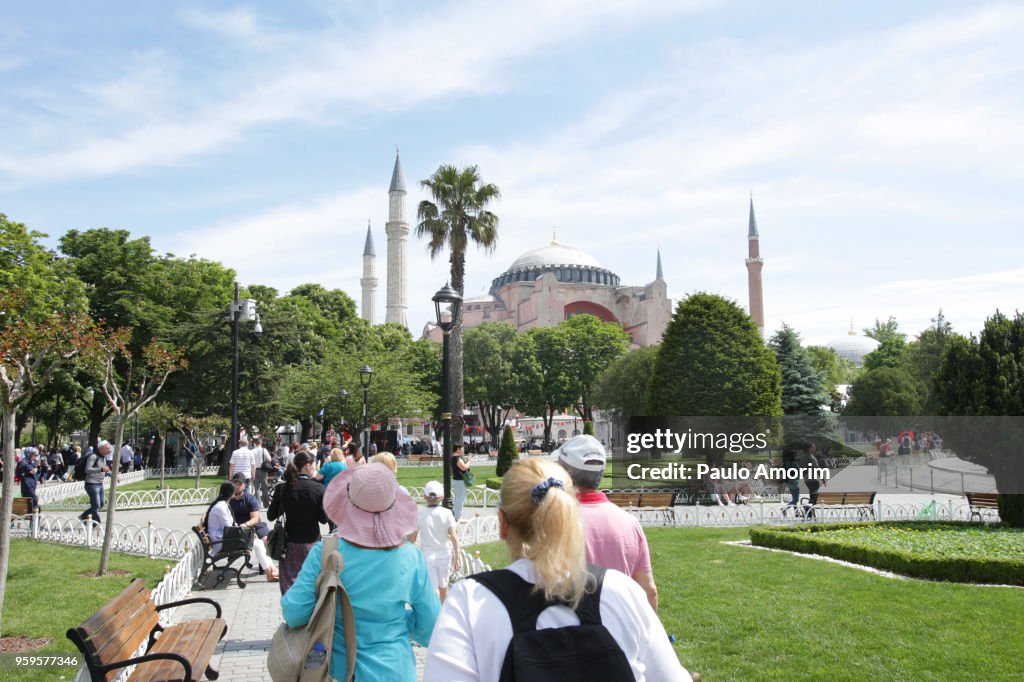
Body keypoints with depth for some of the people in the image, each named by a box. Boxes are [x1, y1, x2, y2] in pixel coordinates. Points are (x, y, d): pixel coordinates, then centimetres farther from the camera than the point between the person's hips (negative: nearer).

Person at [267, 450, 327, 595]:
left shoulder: (282, 488, -8)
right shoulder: (318, 488, -14)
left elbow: (271, 515, -1)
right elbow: (323, 518, -9)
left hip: (290, 543, 1)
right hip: (311, 542, -1)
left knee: (289, 583, 10)